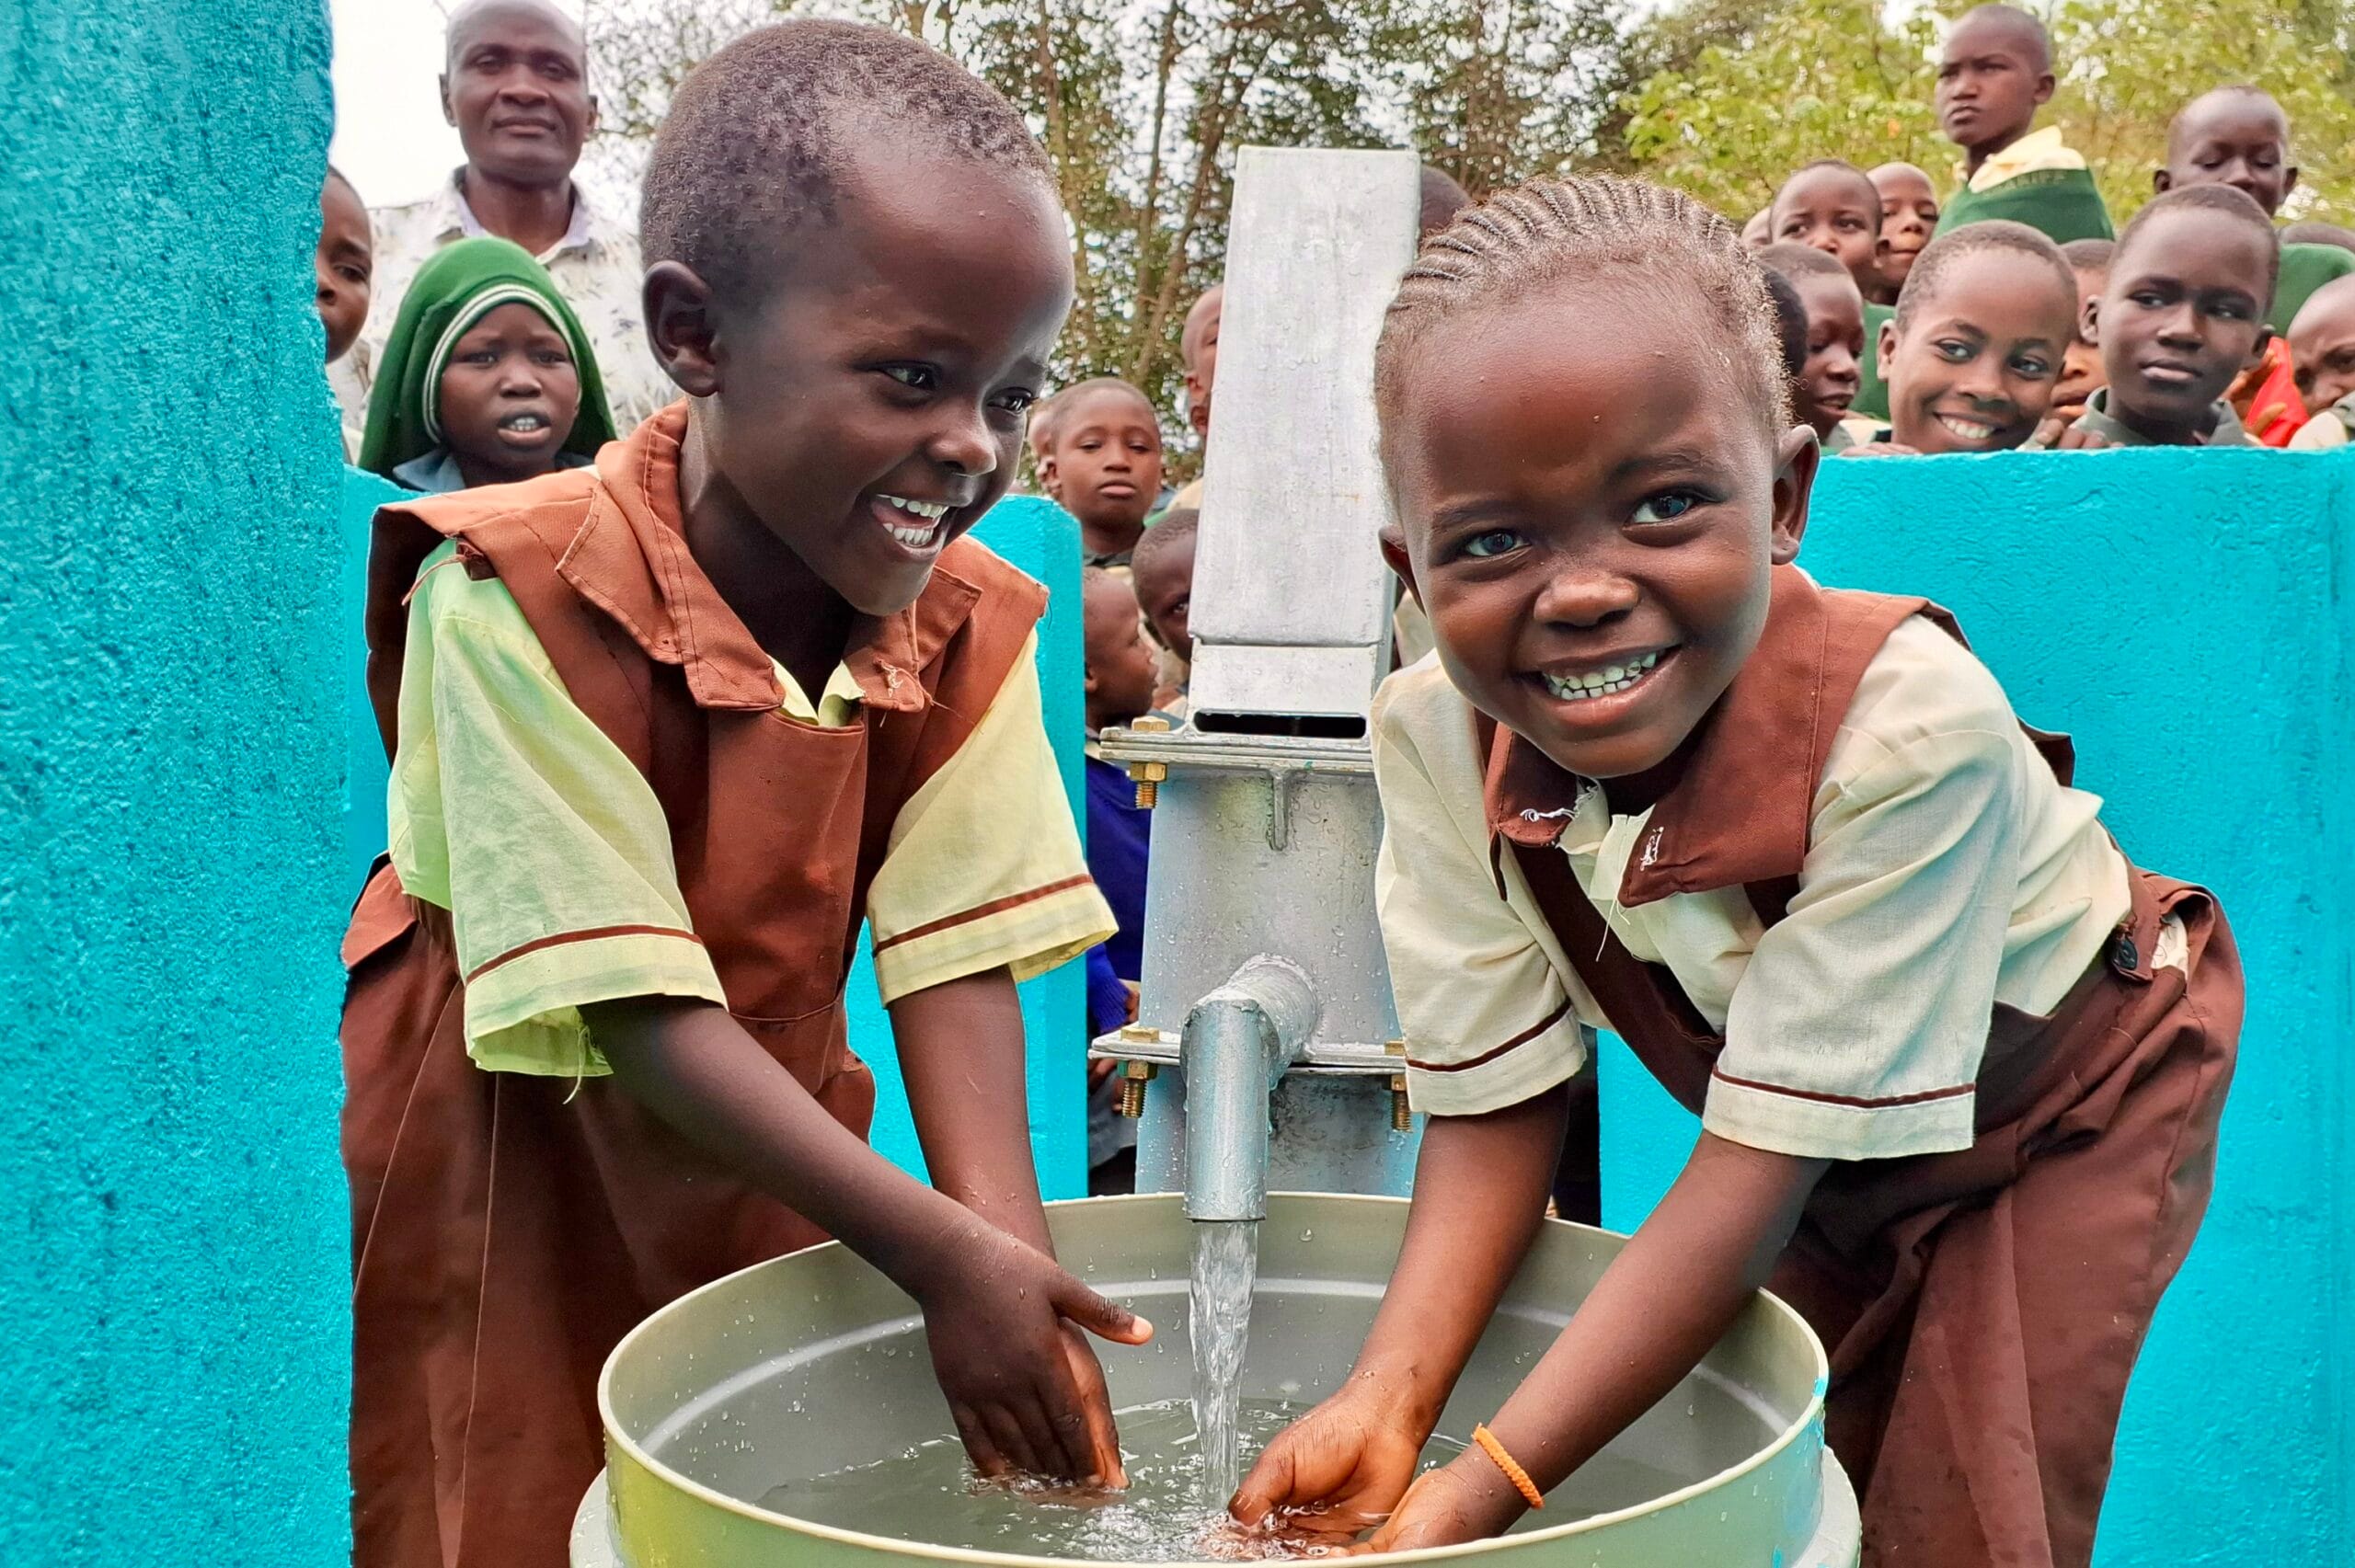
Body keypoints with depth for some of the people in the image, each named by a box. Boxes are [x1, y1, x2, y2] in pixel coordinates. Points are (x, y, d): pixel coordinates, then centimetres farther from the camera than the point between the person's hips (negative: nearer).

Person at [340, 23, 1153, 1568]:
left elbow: (958, 954, -15)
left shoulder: (970, 623, -12)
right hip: (498, 1184, -4)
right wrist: (941, 1253, -31)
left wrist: (1015, 1249, -30)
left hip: (753, 1169, 4)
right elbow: (637, 1009, -28)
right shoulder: (515, 599, -27)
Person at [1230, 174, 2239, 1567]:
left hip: (2062, 1113, -3)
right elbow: (1496, 1106, -18)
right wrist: (1388, 1403, -32)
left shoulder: (1907, 728, -39)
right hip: (1818, 1166, 4)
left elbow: (1767, 1165, -35)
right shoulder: (1434, 739, -26)